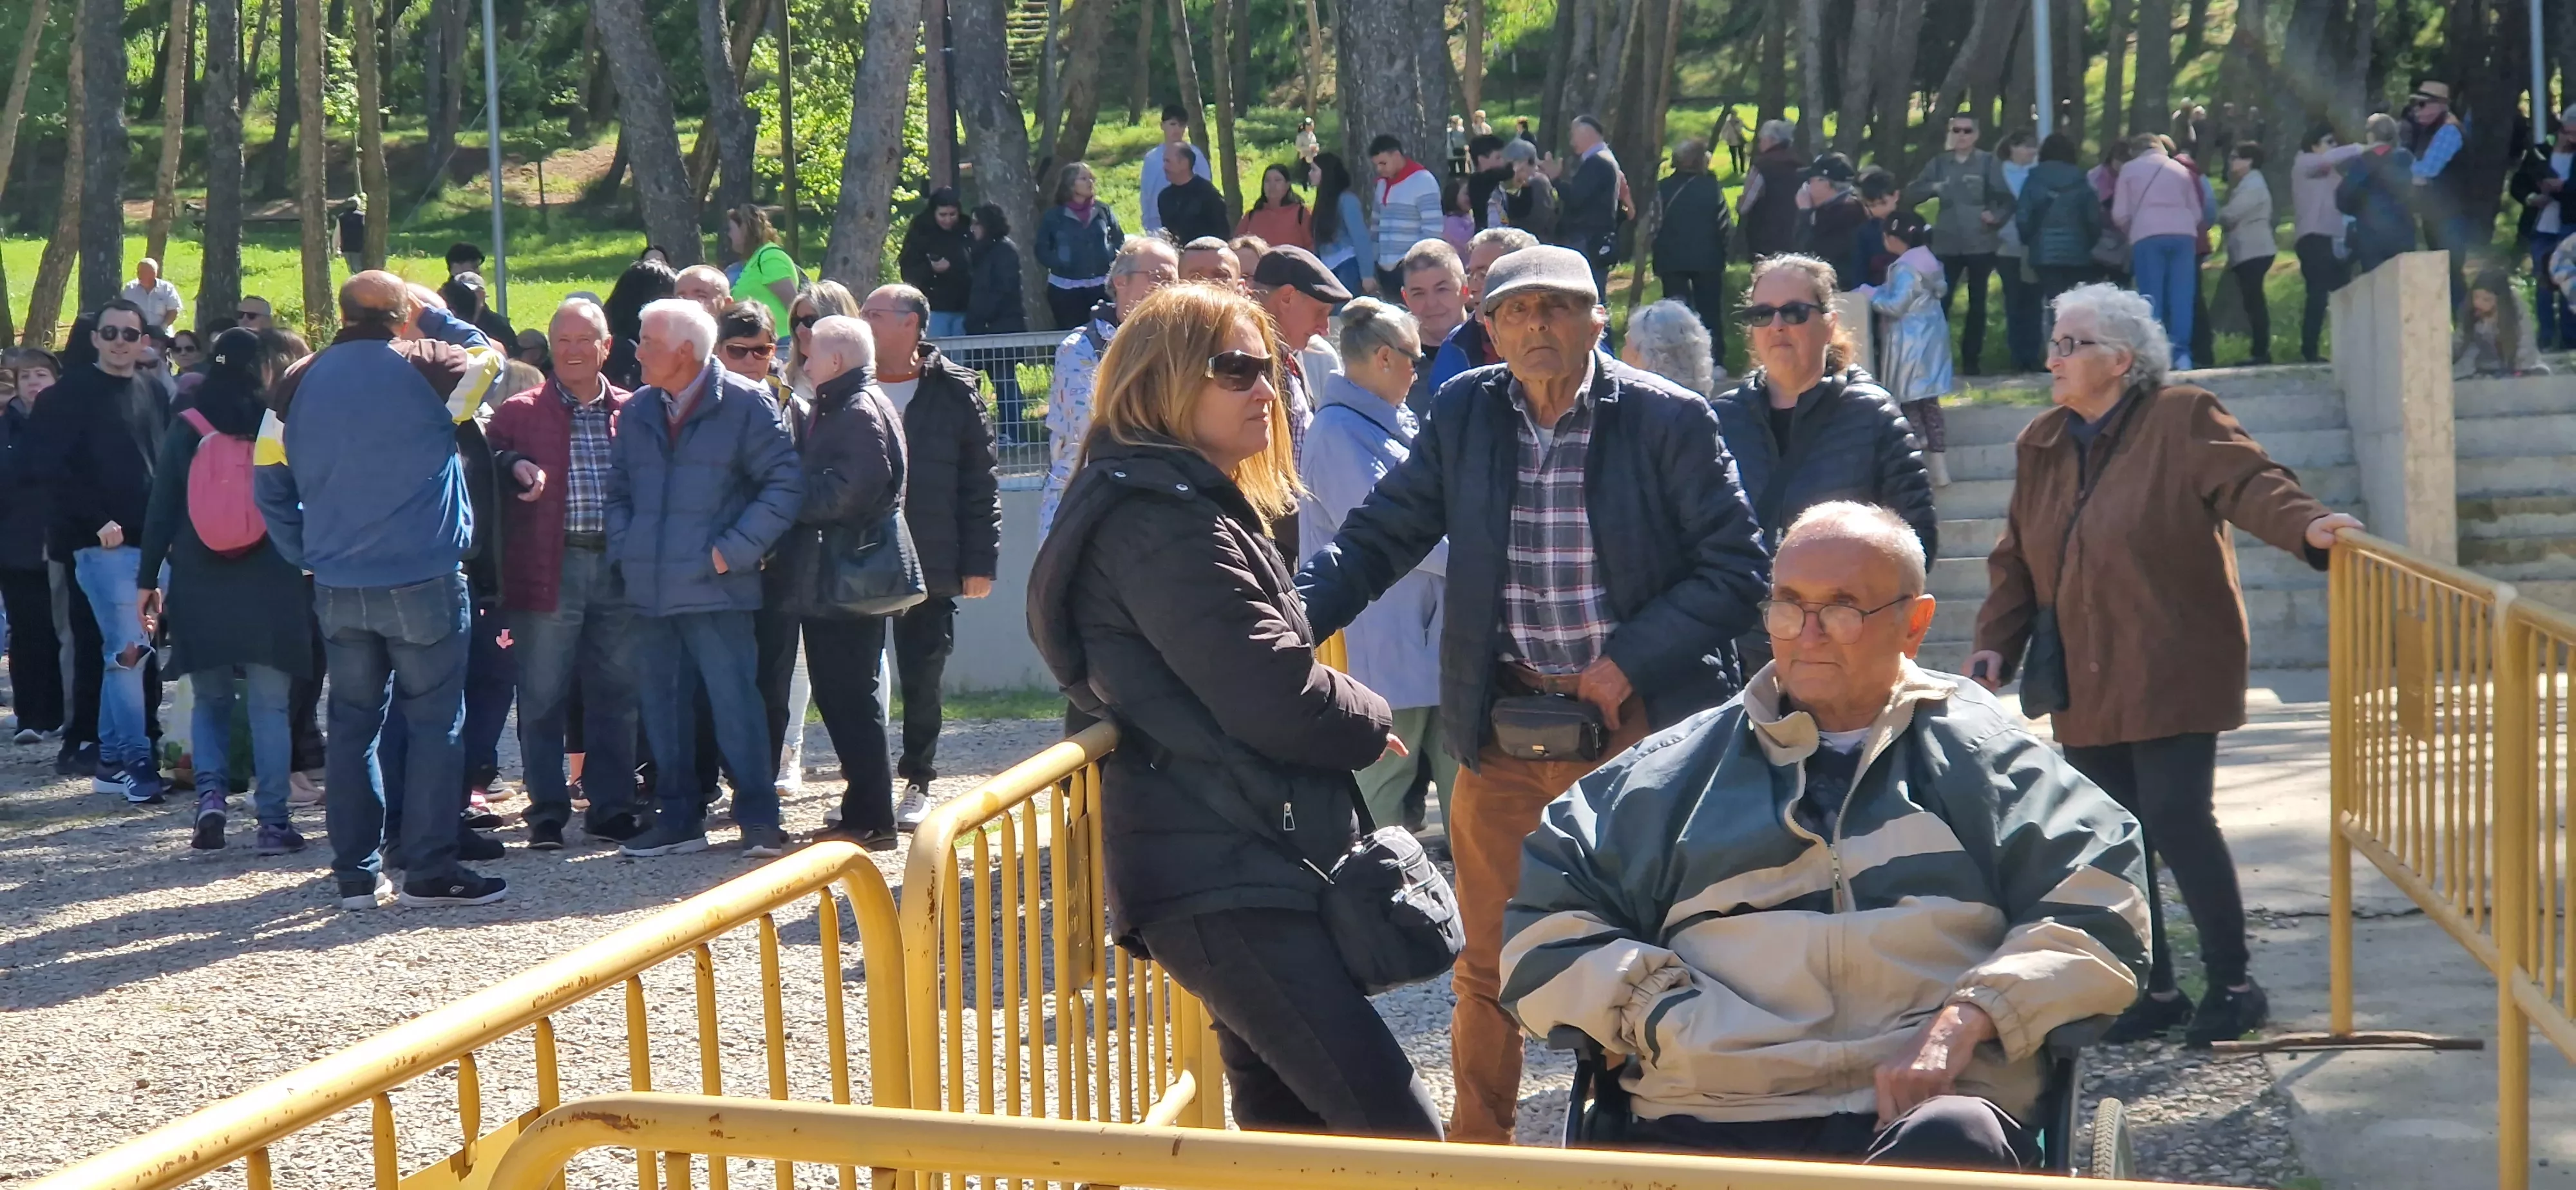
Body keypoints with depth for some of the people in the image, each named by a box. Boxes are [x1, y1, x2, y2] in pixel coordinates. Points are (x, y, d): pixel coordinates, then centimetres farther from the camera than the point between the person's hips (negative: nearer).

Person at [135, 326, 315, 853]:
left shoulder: (185, 428, 0)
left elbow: (161, 508, 2)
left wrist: (148, 579, 7)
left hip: (200, 589, 1)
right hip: (270, 588, -1)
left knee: (211, 700, 16)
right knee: (269, 706, 3)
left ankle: (211, 795, -3)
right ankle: (273, 821, -1)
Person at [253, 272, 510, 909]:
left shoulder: (298, 384, 4)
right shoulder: (424, 366, -8)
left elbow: (272, 483, 7)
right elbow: (489, 359, 11)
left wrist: (307, 556, 14)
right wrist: (440, 318, 19)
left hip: (337, 587, 4)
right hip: (424, 580, -4)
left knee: (352, 723, 11)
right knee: (436, 721, 2)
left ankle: (355, 873, 12)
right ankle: (429, 870, 0)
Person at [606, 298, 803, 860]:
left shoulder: (744, 404, -4)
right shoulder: (636, 412, 12)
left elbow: (785, 483, -6)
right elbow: (618, 490, 20)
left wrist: (734, 550, -11)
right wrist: (623, 549, 3)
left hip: (714, 588, -5)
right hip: (649, 591, 6)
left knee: (735, 703, -7)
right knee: (660, 706, 9)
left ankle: (759, 822, 0)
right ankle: (678, 819, 18)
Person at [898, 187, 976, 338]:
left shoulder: (967, 235, 5)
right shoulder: (920, 235, 2)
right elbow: (908, 272, -2)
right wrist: (931, 269, -19)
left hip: (963, 310, 2)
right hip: (934, 310, -2)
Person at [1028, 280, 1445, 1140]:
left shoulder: (1195, 505, 19)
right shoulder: (1164, 519, -14)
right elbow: (1274, 696, -20)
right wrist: (1370, 720, -1)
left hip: (1234, 866, 11)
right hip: (1222, 882, -11)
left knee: (1290, 1124, 13)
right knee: (1398, 1135, -17)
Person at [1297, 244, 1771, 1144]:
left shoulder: (1670, 420, -8)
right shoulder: (1462, 416, 3)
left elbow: (1738, 568, -7)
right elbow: (1375, 540, 3)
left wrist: (1631, 660, -16)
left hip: (1638, 723, -3)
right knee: (1487, 967, 11)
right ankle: (1477, 1152, 26)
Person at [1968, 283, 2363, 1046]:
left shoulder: (2183, 420, -5)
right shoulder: (2041, 446, 12)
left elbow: (2246, 483, -17)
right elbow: (2016, 559, 14)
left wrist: (2305, 525, -36)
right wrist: (1997, 641, 2)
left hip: (2172, 674, -6)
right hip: (2086, 687, 6)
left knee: (2176, 820, -11)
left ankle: (2233, 984, 5)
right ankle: (2155, 990, 20)